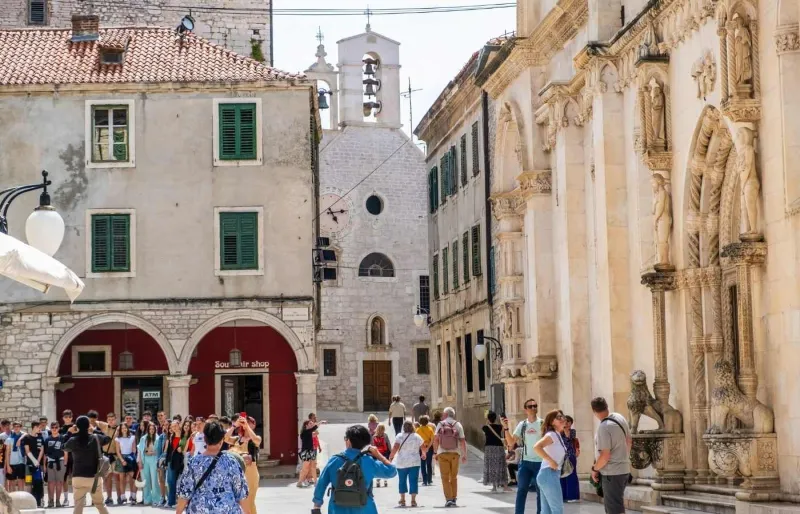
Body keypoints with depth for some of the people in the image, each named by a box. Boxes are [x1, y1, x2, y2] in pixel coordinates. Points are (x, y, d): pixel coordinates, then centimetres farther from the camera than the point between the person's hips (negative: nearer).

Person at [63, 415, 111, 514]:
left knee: (78, 506, 3)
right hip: (95, 477, 1)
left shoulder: (73, 440, -4)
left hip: (79, 478, -1)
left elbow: (65, 448, 17)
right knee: (100, 504, 16)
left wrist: (70, 434, 19)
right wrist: (95, 430, 22)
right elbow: (108, 438, 19)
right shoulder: (96, 438, -1)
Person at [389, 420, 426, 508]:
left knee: (402, 480, 11)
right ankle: (413, 500, -5)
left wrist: (391, 457, -1)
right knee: (413, 481, 1)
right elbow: (424, 449, 7)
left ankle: (402, 500, 15)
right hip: (414, 462, 0)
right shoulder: (417, 437, 0)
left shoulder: (400, 437, -5)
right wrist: (423, 454, 26)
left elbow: (395, 448, -13)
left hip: (402, 463, 0)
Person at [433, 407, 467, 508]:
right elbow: (462, 441, -1)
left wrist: (435, 452, 5)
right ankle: (454, 499, 14)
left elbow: (435, 440, -5)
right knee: (454, 477, 14)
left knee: (445, 478, 2)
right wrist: (464, 455, 5)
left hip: (442, 454, -1)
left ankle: (448, 499, -9)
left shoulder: (440, 425, 0)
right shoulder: (458, 425, 3)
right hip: (454, 453, 1)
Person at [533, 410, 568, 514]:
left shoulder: (557, 435, 16)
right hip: (550, 474, -9)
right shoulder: (552, 434, -13)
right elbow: (536, 447, -29)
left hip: (546, 475, 9)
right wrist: (551, 461, -24)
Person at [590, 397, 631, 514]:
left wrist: (595, 469, -8)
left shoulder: (604, 427, -24)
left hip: (612, 473, -9)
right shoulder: (620, 417, 3)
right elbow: (629, 441, 15)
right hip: (624, 469, 9)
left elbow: (605, 456, -24)